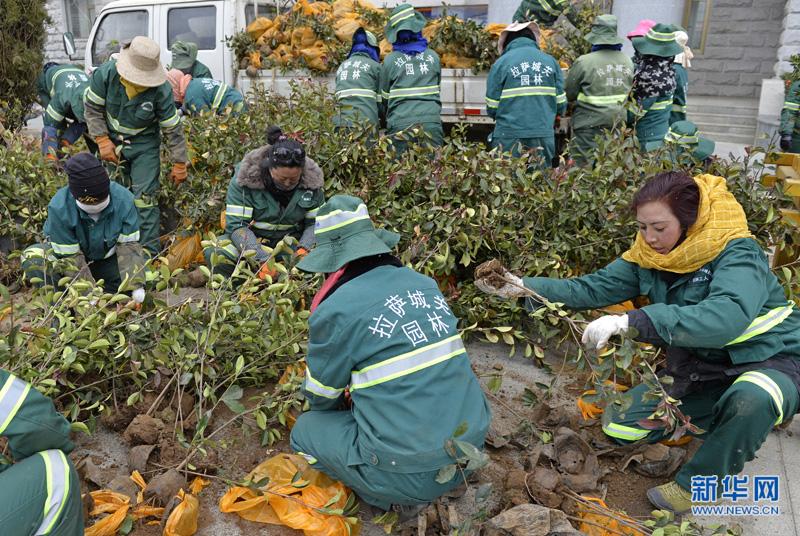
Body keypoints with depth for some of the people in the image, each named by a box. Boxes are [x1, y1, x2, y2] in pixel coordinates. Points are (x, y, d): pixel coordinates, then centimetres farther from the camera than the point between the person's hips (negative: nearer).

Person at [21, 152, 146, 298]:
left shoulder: (123, 199, -27)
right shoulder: (59, 208, -30)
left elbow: (128, 244, -22)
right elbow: (71, 257, -25)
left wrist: (136, 286, -33)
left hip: (108, 258, 2)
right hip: (69, 253, -1)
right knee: (32, 258, -30)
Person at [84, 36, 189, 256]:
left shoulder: (161, 90, -24)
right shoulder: (105, 74, -19)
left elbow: (173, 129, -14)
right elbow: (93, 108, -5)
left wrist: (180, 164, -9)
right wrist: (103, 141, -13)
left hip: (145, 144, -2)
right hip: (112, 140, 3)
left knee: (145, 198, -10)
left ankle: (149, 252, -2)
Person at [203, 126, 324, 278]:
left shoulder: (312, 179, -11)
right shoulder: (246, 176, -19)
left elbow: (316, 222, -4)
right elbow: (236, 225, -23)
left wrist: (304, 249, -25)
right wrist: (262, 259, -38)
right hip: (252, 239, -2)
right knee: (215, 254, -31)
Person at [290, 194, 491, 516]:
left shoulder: (337, 310, -14)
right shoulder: (425, 285, 4)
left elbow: (322, 398, 3)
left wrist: (343, 406, 27)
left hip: (410, 473, -6)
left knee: (305, 430, 16)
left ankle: (392, 497, 8)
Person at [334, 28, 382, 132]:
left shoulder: (342, 66, 21)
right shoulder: (375, 66, 6)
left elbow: (339, 97, 17)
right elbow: (381, 99, 6)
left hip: (341, 121, 5)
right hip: (365, 122, -5)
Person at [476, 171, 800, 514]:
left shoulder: (736, 254, -27)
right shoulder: (649, 255, -7)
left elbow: (727, 315, -45)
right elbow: (593, 288, -6)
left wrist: (629, 322, -53)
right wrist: (525, 288, -19)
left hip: (770, 361, -6)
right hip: (700, 369, 6)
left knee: (751, 398, -42)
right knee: (618, 426, 0)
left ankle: (695, 483, -14)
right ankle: (726, 423, 17)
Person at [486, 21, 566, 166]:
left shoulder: (501, 63, -1)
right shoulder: (550, 61, 6)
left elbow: (492, 108, -2)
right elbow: (561, 104, 6)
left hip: (510, 138, -2)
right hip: (544, 136, 3)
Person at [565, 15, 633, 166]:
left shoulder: (584, 62, -15)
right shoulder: (628, 62, 1)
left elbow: (568, 94, -6)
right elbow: (628, 92, 11)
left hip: (590, 124, -5)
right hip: (618, 123, 5)